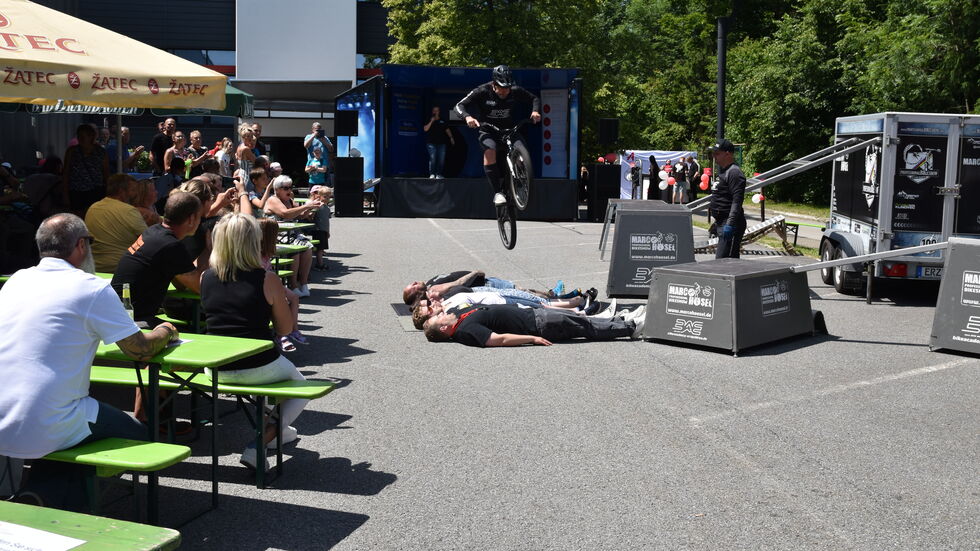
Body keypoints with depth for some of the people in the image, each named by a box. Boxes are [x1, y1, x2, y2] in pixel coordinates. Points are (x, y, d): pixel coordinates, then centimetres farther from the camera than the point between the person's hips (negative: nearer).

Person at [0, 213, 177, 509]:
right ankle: (46, 498, 1)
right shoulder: (93, 288, -9)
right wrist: (165, 332, 16)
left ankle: (37, 497, 16)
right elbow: (141, 350, -4)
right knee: (136, 435, 14)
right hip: (42, 433, -7)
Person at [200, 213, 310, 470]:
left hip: (215, 369, 6)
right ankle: (259, 445, 4)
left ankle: (277, 428, 40)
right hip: (258, 368, -6)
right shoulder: (267, 279, -12)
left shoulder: (206, 278, 0)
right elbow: (285, 328, -4)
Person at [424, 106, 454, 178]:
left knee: (441, 159, -1)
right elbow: (425, 129, -5)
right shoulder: (429, 120, 7)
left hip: (441, 143, 3)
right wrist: (431, 121, -11)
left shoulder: (442, 121, 15)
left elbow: (447, 130, 17)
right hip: (431, 143, -3)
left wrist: (451, 138, 9)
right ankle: (432, 174, -7)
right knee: (432, 159, -11)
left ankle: (439, 174, 7)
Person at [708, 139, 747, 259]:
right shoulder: (723, 171, 19)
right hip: (722, 222, 10)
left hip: (731, 223, -10)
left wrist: (730, 224, -28)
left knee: (722, 260, -16)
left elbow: (737, 202, -21)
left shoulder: (734, 172, -13)